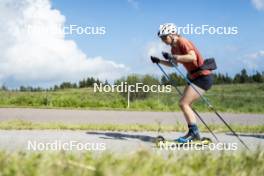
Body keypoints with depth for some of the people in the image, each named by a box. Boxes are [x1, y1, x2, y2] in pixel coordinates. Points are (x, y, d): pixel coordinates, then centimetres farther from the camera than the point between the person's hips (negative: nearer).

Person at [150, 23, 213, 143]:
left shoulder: (182, 42, -16)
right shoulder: (174, 47, 11)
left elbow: (192, 57, -32)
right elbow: (174, 64, 22)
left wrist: (172, 56, -34)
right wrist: (159, 61, 10)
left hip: (203, 77, -10)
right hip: (194, 77, 10)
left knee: (183, 103, -14)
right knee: (185, 104, 11)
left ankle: (194, 132, -10)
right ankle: (193, 133, 16)